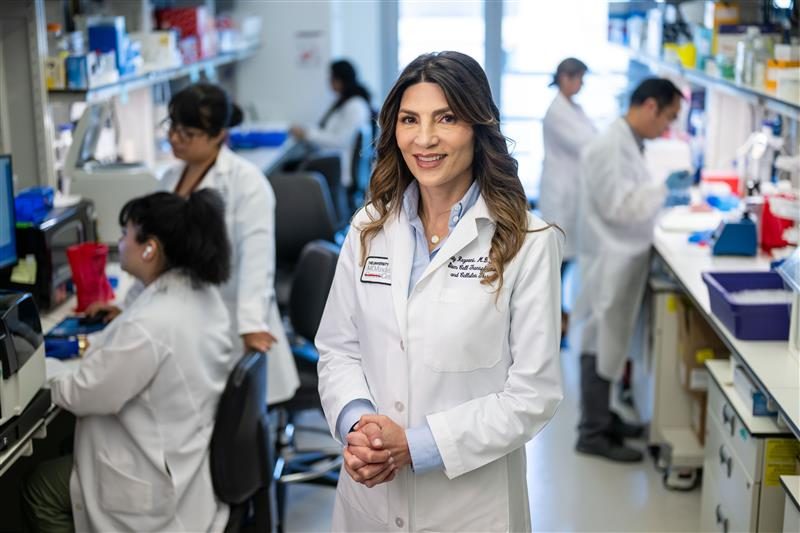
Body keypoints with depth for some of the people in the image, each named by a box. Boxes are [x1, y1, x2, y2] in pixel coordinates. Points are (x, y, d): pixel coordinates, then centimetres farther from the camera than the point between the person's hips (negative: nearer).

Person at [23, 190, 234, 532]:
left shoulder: (148, 325, -32)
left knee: (39, 487, 11)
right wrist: (96, 342, 15)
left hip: (165, 481, -9)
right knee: (62, 453, 26)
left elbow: (84, 394, -18)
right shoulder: (202, 294, -3)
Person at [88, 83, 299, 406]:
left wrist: (252, 324, -30)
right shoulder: (171, 179, 14)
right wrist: (128, 306, 22)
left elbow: (256, 256, -20)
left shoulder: (245, 181, -10)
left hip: (230, 325, -6)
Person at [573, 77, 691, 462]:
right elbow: (617, 206, -24)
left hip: (624, 261, 10)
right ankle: (593, 433, 9)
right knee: (600, 346, 0)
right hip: (610, 263, -10)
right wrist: (664, 188, -19)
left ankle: (601, 417, 29)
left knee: (610, 343, 17)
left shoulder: (628, 143, 11)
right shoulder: (610, 146, -20)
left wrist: (664, 193, 7)